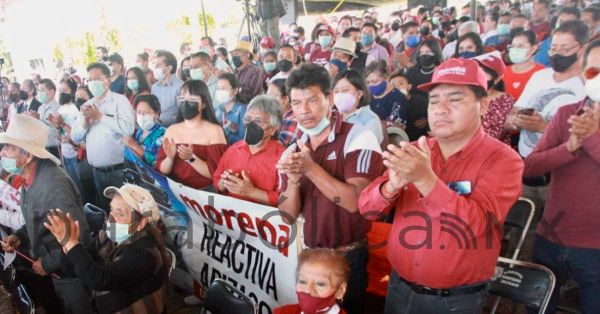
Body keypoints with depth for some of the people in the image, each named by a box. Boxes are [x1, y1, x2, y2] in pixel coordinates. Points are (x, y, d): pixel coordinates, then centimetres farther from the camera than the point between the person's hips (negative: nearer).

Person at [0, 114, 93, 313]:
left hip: (71, 272, -8)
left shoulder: (52, 185, -31)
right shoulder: (30, 178, 0)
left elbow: (78, 236, -31)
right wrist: (20, 236, -1)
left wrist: (48, 263, -18)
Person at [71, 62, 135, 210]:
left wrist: (100, 116, -14)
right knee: (105, 209, 17)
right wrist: (85, 122, -9)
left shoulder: (120, 100, -6)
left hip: (119, 169, -6)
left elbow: (128, 128, -22)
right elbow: (75, 137, 9)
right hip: (97, 171, 6)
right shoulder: (86, 106, 12)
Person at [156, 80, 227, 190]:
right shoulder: (171, 130, 8)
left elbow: (216, 173, -8)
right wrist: (170, 158, -11)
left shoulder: (214, 130, -4)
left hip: (205, 192, -3)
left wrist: (191, 158, -20)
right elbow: (162, 171, 7)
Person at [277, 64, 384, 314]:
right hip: (310, 256, 5)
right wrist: (293, 180, -18)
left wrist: (311, 168, -27)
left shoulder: (358, 138, -14)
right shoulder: (291, 152, 4)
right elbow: (289, 215, 0)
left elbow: (355, 202, -23)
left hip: (350, 257, -5)